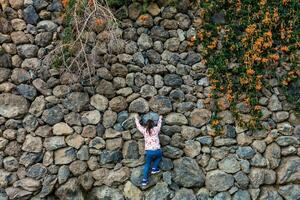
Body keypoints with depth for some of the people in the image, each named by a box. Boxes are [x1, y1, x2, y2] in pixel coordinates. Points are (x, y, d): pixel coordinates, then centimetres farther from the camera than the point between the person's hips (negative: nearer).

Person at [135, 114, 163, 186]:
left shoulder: (144, 130, 6)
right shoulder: (156, 129, 7)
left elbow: (138, 126, 24)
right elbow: (159, 124, 29)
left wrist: (136, 118, 41)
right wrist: (160, 118, 48)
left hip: (149, 151, 0)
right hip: (157, 150, 0)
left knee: (147, 164, 16)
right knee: (159, 156, 33)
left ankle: (145, 179, 9)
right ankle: (154, 168, 24)